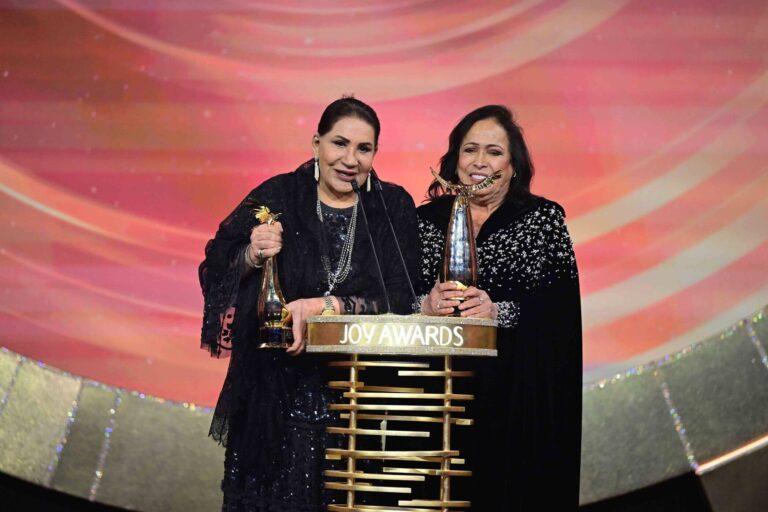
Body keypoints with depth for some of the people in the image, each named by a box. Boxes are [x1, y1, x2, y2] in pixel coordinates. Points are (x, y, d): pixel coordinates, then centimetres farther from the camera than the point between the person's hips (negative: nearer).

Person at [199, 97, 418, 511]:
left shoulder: (394, 207, 0)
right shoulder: (279, 195, -1)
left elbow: (400, 301, -8)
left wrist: (326, 306, -20)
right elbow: (217, 273, -1)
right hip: (276, 391, 0)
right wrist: (252, 256, -21)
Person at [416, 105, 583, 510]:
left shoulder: (544, 217, 6)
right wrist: (426, 305, -15)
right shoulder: (425, 219, 11)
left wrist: (500, 311, -18)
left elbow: (564, 306, -4)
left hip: (522, 396, -1)